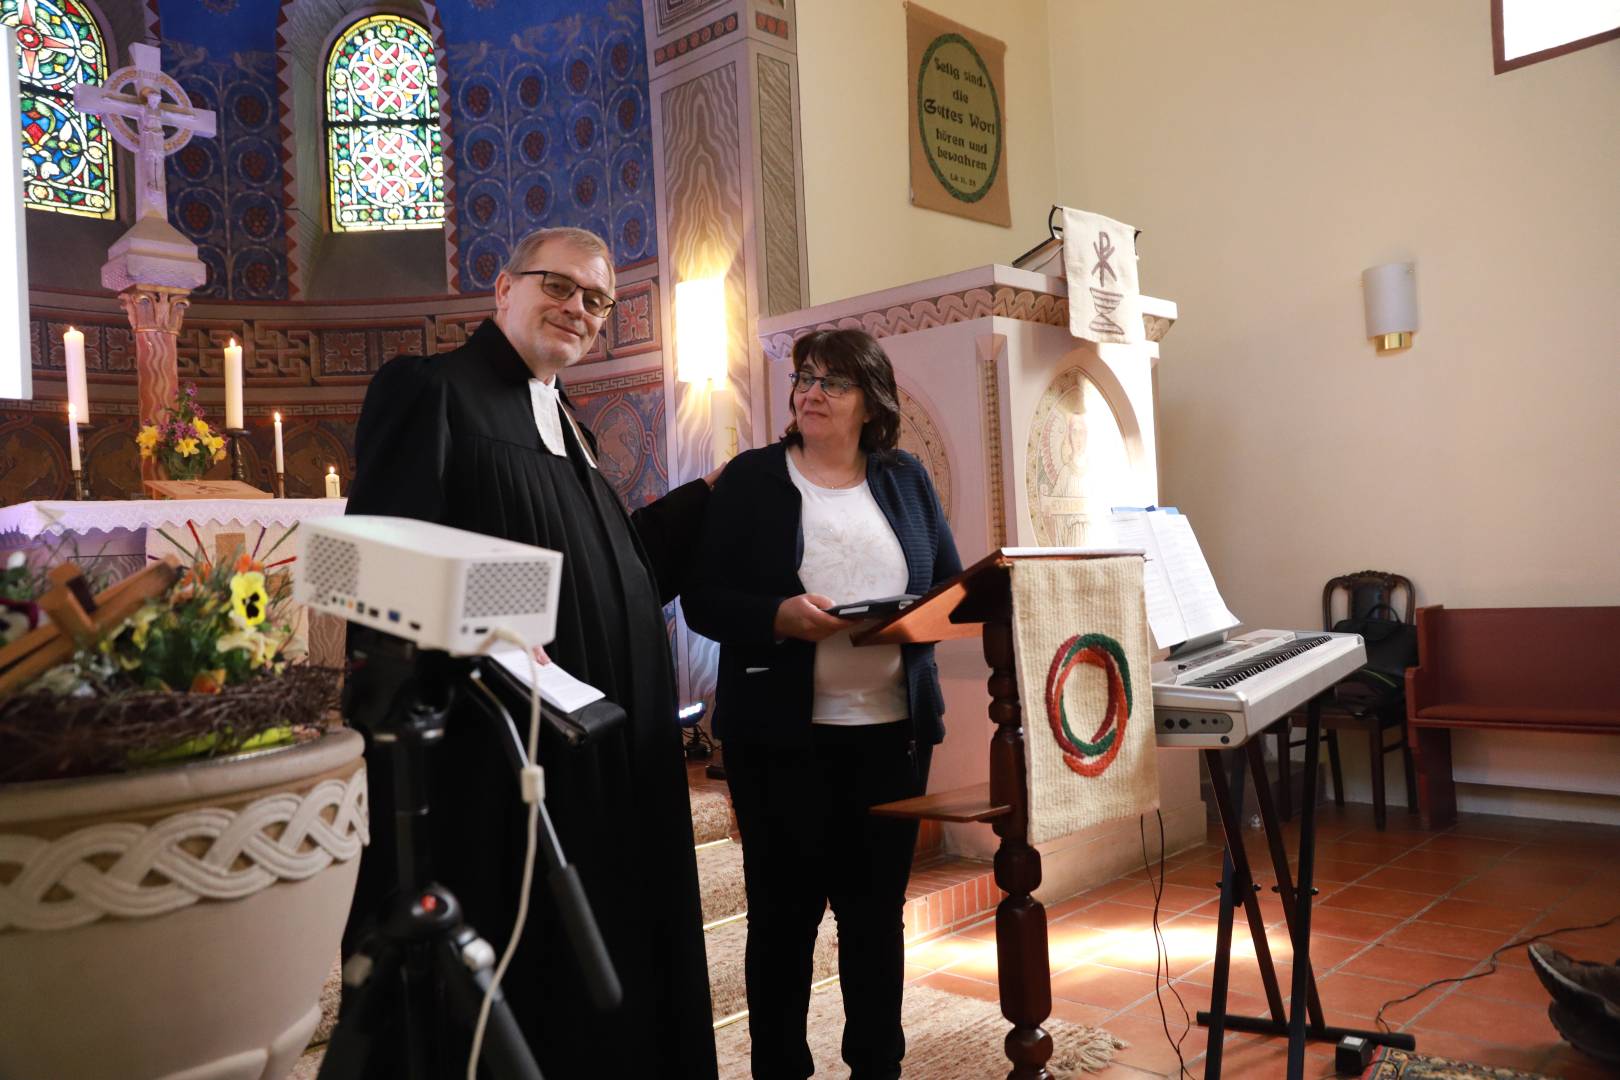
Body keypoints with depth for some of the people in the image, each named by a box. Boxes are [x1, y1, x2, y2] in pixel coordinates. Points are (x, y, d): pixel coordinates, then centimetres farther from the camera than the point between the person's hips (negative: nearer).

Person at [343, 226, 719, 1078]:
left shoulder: (562, 419, 19)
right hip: (493, 750, -8)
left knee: (594, 965, 17)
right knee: (491, 990, 4)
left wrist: (708, 495, 18)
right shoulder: (428, 388, -5)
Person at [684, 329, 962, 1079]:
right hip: (781, 734, -2)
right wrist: (779, 617, -22)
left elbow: (952, 586, 9)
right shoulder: (751, 478, 0)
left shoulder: (906, 479, 9)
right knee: (784, 908, 7)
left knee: (878, 905, 12)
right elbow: (704, 599, -5)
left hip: (893, 729, 3)